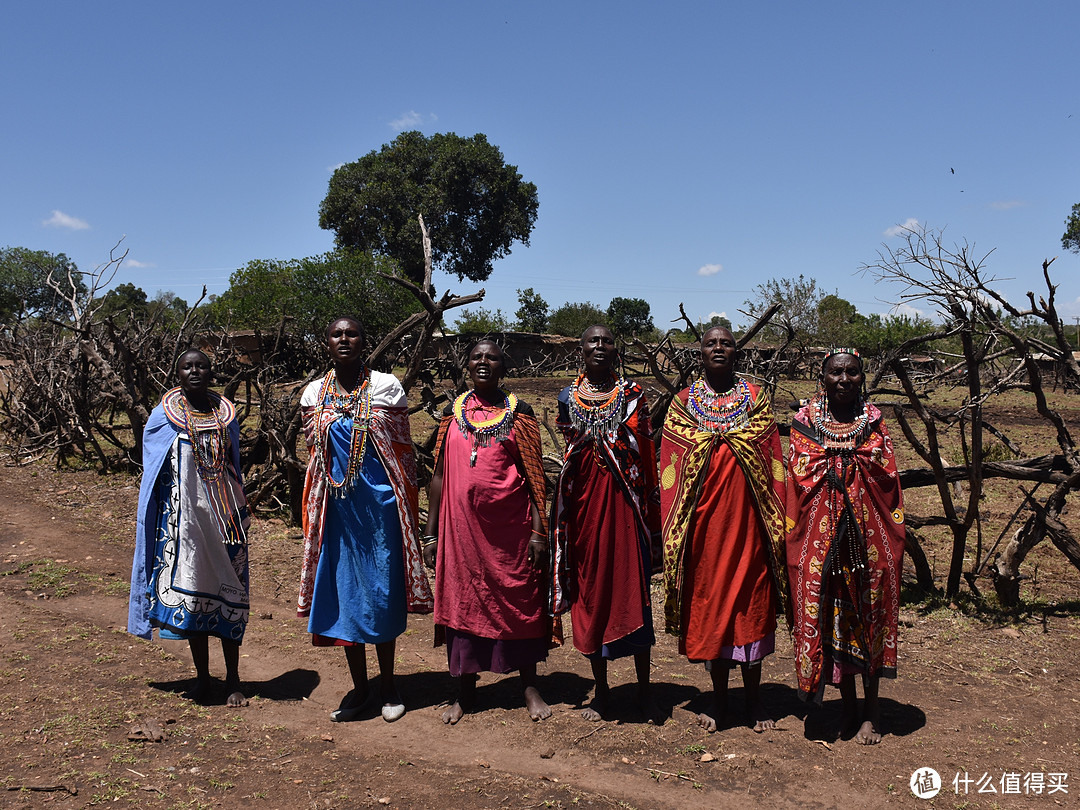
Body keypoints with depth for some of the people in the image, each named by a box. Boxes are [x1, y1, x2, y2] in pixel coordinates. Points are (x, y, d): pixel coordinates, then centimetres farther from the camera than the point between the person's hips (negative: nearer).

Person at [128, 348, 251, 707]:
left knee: (228, 593, 2)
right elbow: (153, 471, 7)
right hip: (183, 515, -1)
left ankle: (233, 680, 11)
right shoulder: (163, 417, 1)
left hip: (224, 515, 1)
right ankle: (202, 677, 18)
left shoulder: (226, 414, 7)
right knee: (190, 588, 2)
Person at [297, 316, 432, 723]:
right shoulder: (314, 395, 5)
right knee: (342, 590, 7)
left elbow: (403, 452, 2)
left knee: (381, 591, 4)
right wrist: (321, 503, 12)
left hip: (379, 503, -2)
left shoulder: (386, 387, -2)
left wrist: (404, 504, 0)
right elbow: (315, 455, 15)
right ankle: (359, 685, 22)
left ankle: (387, 686, 21)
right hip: (336, 506, 3)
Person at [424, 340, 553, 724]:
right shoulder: (453, 413, 8)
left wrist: (539, 530, -7)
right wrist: (431, 533, 6)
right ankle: (465, 691, 21)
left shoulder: (518, 413, 2)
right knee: (462, 601, 7)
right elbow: (439, 474, 9)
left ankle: (530, 688, 20)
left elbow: (534, 475, -1)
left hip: (511, 526, -2)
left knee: (519, 599, 5)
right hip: (461, 524, 2)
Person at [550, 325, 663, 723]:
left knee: (633, 589, -1)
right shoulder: (568, 396, 9)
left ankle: (644, 690, 11)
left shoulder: (632, 394, 4)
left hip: (624, 498, -2)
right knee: (590, 588, 6)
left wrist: (649, 511, -2)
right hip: (584, 499, 2)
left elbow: (646, 455, 3)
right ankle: (600, 688, 19)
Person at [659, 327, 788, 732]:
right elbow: (671, 468, 4)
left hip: (747, 515, 0)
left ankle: (753, 697, 20)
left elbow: (773, 461, 4)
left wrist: (775, 522, -1)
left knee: (751, 601, 5)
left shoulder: (756, 398, 6)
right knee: (707, 600, 6)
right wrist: (674, 527, -1)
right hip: (703, 519, 0)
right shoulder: (684, 402, 5)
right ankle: (719, 697, 20)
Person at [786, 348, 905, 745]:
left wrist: (846, 454, -10)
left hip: (868, 531, 1)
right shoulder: (805, 421, 5)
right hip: (821, 531, 0)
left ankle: (871, 706, 16)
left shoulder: (873, 421, 8)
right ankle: (848, 703, 18)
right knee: (829, 611, 2)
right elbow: (799, 476, -1)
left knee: (868, 610, 3)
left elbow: (888, 476, 1)